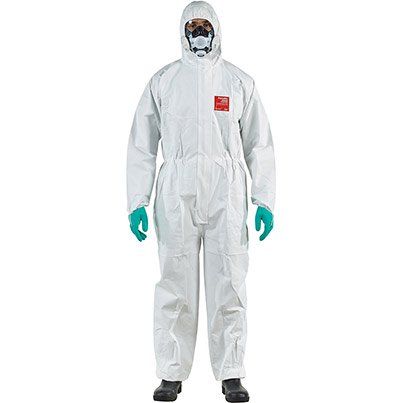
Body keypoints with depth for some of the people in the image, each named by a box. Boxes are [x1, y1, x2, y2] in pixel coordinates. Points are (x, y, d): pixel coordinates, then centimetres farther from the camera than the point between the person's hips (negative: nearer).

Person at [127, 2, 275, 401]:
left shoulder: (240, 83, 9)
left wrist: (265, 201, 2)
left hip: (226, 195, 0)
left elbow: (259, 146, 10)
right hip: (177, 193, 0)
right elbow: (142, 146, 8)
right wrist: (137, 203, 1)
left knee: (229, 286, 2)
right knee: (175, 287, 1)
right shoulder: (163, 81, 9)